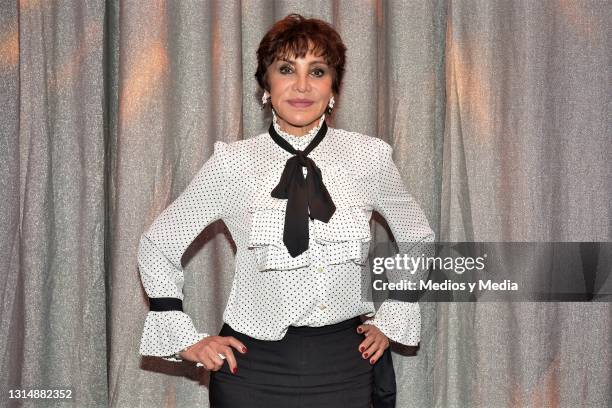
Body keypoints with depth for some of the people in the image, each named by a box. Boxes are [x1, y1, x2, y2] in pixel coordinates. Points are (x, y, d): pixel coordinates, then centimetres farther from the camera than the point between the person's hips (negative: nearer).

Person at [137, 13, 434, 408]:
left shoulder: (370, 157, -3)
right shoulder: (232, 163, -6)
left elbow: (419, 240, 14)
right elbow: (157, 246, 4)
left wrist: (391, 321, 8)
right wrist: (187, 340, 0)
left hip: (347, 365, 1)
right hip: (255, 367, -1)